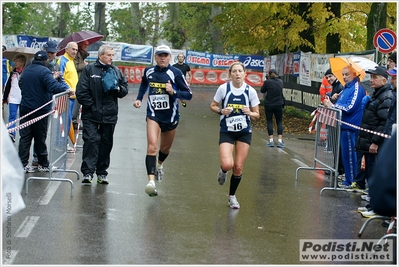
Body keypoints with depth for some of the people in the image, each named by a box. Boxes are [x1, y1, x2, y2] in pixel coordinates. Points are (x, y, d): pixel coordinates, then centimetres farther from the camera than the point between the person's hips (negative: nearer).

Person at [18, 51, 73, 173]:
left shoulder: (26, 70, 11)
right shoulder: (44, 71, -13)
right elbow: (53, 86, -29)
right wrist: (66, 89, -29)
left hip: (25, 108, 6)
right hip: (40, 109, -6)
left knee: (25, 137, 6)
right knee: (40, 138, 3)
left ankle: (23, 164, 2)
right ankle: (43, 164, 12)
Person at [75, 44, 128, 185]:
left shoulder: (116, 71, 12)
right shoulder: (89, 70, 0)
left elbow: (125, 90, 16)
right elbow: (81, 91, -4)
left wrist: (118, 89, -6)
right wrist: (91, 105, -10)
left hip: (109, 115, 4)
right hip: (91, 114, -4)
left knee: (106, 143, 9)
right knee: (91, 141, -11)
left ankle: (102, 173, 19)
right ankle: (88, 172, -10)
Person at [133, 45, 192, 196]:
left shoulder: (175, 73, -9)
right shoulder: (148, 71, 0)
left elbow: (189, 94, -9)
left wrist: (173, 92, -24)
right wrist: (139, 98, 12)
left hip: (170, 117, 0)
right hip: (153, 115, 0)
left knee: (165, 148, 19)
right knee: (152, 147, -19)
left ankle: (159, 165, 53)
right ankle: (151, 181, -27)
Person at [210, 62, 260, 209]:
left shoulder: (250, 91, -5)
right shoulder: (223, 88, -7)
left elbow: (256, 115, 3)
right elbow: (213, 106, 5)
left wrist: (249, 113, -19)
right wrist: (222, 111, -15)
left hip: (244, 132, 2)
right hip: (227, 132, -1)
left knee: (238, 168, 3)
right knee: (227, 164, -21)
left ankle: (232, 196, 27)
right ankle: (223, 171, 19)